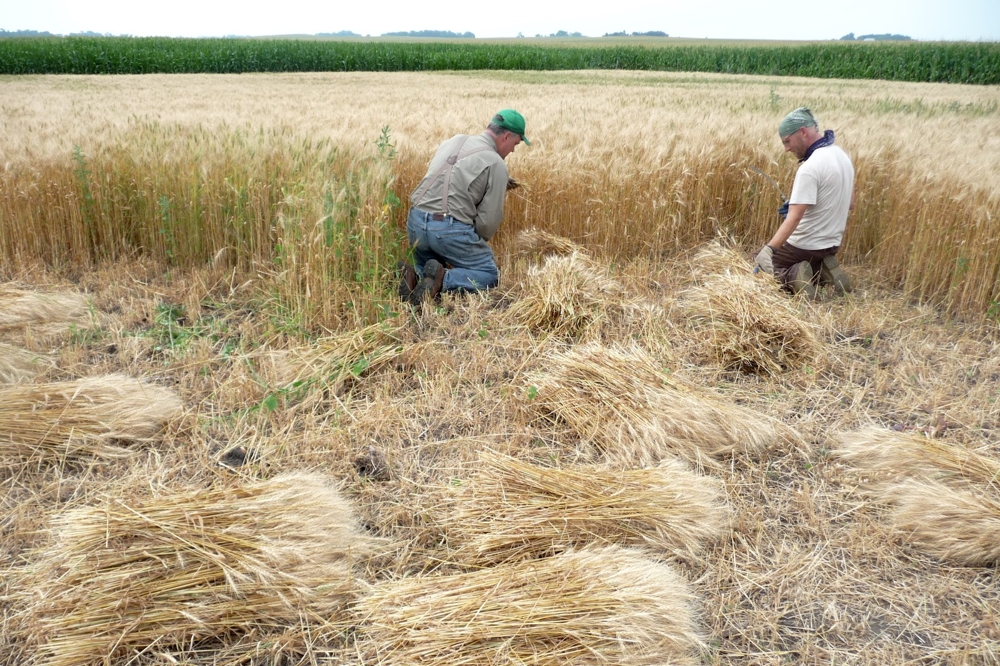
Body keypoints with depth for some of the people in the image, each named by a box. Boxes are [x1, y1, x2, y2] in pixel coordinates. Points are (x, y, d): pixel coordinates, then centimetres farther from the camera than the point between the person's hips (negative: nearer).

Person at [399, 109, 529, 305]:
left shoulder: (454, 141, 15)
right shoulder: (496, 164, -4)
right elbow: (489, 219, -5)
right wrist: (477, 242, 14)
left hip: (416, 222, 7)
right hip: (450, 229, -6)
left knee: (427, 268, 32)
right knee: (489, 275, 11)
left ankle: (415, 277, -3)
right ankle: (442, 279, -14)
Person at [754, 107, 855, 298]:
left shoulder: (810, 168, -25)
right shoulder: (842, 156, 3)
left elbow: (793, 218, -31)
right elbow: (849, 204, 14)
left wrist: (768, 249, -36)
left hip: (805, 245, -8)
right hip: (832, 243, 8)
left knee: (764, 261, 16)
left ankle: (792, 277, -12)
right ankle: (824, 272, 3)